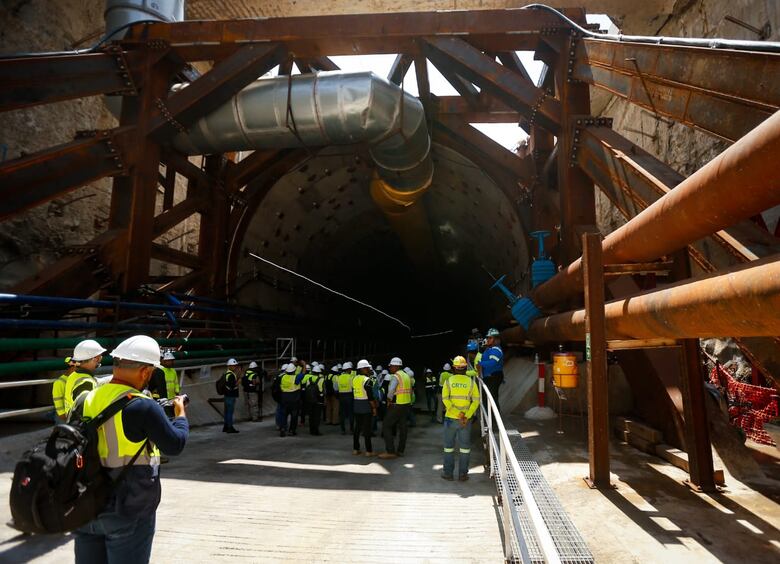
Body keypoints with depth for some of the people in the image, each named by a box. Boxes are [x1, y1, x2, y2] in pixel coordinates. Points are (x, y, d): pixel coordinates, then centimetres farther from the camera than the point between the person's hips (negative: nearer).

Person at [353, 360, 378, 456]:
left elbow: (353, 393, 12)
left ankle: (355, 449, 18)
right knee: (367, 428, -1)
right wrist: (374, 408, -11)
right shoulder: (367, 380, -16)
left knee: (357, 427, 13)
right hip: (366, 407, -7)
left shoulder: (354, 379, 6)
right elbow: (370, 396, -17)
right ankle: (368, 451, 4)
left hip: (357, 406, 7)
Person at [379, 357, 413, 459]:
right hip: (407, 404, 9)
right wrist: (408, 401, 17)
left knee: (386, 426, -1)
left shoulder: (395, 376, -15)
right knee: (402, 427, 11)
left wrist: (389, 401, -9)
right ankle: (400, 451, 17)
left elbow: (391, 391, -25)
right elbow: (410, 391, 16)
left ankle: (390, 451, -4)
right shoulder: (407, 376, 13)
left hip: (397, 406, -9)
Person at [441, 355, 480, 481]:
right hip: (466, 420, 0)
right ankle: (463, 474, 14)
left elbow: (445, 399, -14)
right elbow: (476, 401, -9)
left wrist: (458, 414, -14)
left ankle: (448, 472, 17)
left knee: (449, 446, 12)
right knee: (464, 447, 11)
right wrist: (466, 416, -12)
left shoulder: (449, 381, -5)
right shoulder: (471, 382, -3)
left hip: (450, 418, 0)